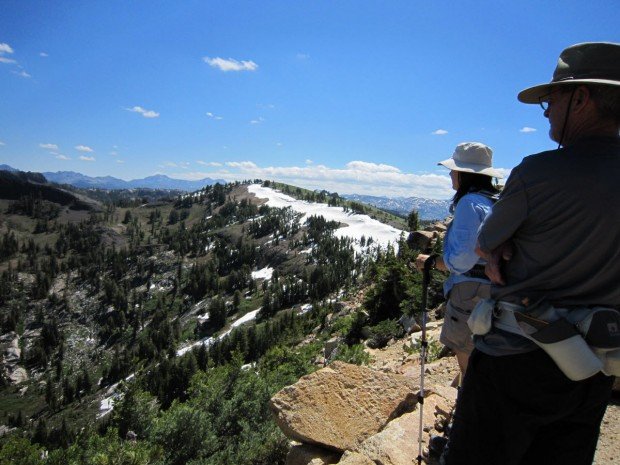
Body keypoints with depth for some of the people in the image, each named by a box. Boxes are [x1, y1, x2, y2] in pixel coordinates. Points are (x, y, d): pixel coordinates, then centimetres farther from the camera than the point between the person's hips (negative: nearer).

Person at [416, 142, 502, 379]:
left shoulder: (470, 203, -18)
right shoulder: (496, 201, 9)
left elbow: (462, 260, -22)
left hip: (471, 291, -9)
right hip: (494, 289, 10)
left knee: (467, 363, 6)